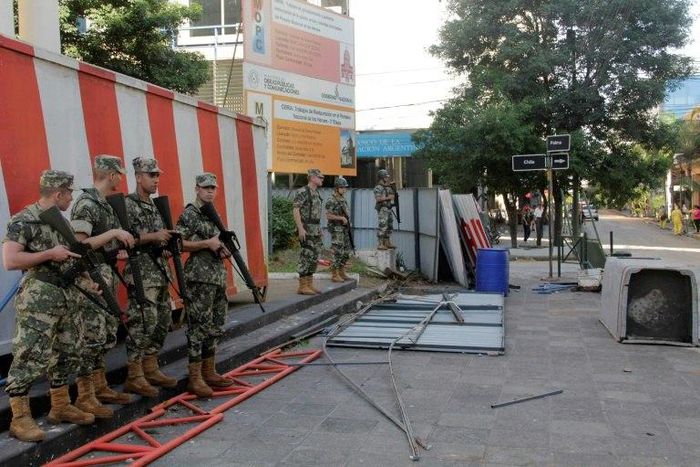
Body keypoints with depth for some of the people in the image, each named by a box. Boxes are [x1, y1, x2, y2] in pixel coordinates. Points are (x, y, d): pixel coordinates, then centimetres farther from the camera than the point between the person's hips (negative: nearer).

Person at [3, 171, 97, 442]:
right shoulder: (23, 221, -13)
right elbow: (10, 261, -22)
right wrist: (50, 254, -18)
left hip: (68, 297, 9)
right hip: (39, 301, -9)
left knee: (66, 354, 15)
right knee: (30, 358, -5)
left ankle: (61, 407, 27)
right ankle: (20, 419, 4)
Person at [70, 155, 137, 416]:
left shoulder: (105, 204, 15)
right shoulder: (86, 204, -14)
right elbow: (78, 244, -21)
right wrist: (114, 232, -21)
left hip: (107, 276, 10)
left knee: (108, 335, 14)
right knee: (92, 337, -7)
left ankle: (100, 387, 25)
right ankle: (84, 397, 1)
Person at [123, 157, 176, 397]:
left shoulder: (154, 206, 17)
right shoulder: (128, 204, -9)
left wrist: (170, 239, 5)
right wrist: (154, 236, -23)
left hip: (159, 271, 9)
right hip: (141, 273, -9)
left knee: (162, 322, 11)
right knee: (144, 324, -8)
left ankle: (150, 369, 22)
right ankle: (134, 377, 0)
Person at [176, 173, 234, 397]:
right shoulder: (189, 214, -8)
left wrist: (224, 250, 4)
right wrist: (207, 243, -19)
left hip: (219, 277, 8)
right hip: (200, 278, -8)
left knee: (215, 327, 12)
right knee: (199, 327, -6)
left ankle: (209, 372, 22)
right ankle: (195, 378, 1)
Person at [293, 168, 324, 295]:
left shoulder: (316, 193, 17)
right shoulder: (302, 192, -11)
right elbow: (296, 210, -17)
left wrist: (320, 231, 20)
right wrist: (300, 229, -24)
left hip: (316, 229, 9)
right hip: (306, 229, -9)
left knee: (314, 258, 10)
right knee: (306, 257, -8)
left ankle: (309, 284, 17)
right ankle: (302, 286, -4)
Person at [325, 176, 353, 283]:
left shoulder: (344, 200, 13)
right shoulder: (331, 201, -12)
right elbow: (328, 215, -20)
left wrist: (349, 222, 10)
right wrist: (341, 218, -20)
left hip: (345, 229, 8)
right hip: (336, 230, -8)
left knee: (346, 252, 11)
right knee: (338, 253, -7)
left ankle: (342, 272, 22)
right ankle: (334, 275, 0)